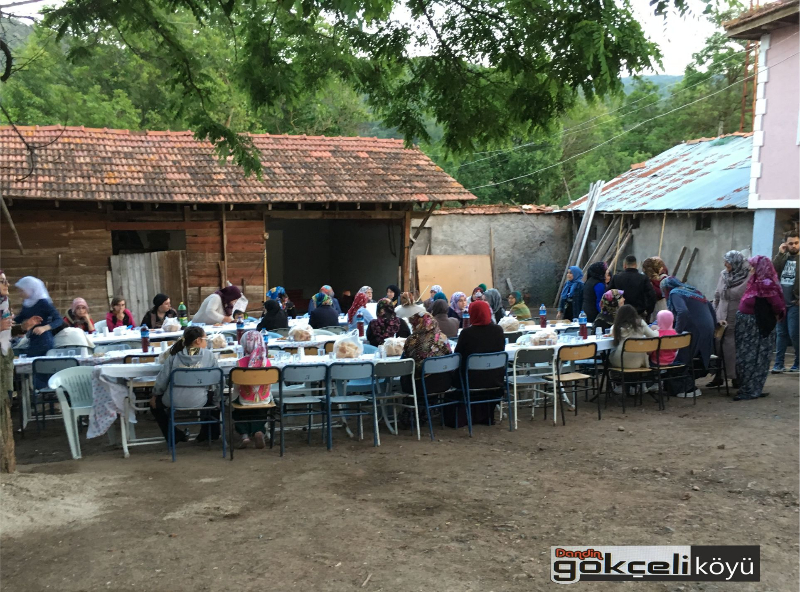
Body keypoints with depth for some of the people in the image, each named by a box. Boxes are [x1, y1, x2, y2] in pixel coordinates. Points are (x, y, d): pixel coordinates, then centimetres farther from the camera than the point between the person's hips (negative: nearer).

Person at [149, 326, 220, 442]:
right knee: (213, 399, 33)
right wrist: (216, 400, 17)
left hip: (174, 402, 0)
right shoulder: (209, 355, -2)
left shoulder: (174, 355, 1)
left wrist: (155, 395, 20)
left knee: (155, 403, 32)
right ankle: (209, 433, 35)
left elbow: (162, 379, 2)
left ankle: (173, 435, 29)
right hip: (199, 402, 0)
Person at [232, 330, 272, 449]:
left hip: (246, 401, -2)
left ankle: (245, 435, 10)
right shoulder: (267, 361, -12)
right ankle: (258, 432, 6)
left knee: (237, 412, 31)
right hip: (264, 400, 2)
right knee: (259, 415, 34)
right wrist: (269, 397, 18)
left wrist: (231, 398, 9)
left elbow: (236, 386, -9)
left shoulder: (240, 363, -19)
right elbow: (268, 384, -1)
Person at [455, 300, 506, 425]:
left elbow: (458, 355, -5)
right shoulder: (498, 330, -5)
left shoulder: (466, 333, -16)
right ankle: (488, 416, 43)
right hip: (495, 380, 3)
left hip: (473, 381, -3)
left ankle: (475, 417, 38)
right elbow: (501, 351, 9)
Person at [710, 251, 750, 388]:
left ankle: (737, 377, 17)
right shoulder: (724, 274, 6)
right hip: (722, 319, 5)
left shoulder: (748, 277, -11)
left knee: (736, 349, 4)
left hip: (738, 321, -5)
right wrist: (714, 313, 13)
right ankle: (718, 377, 18)